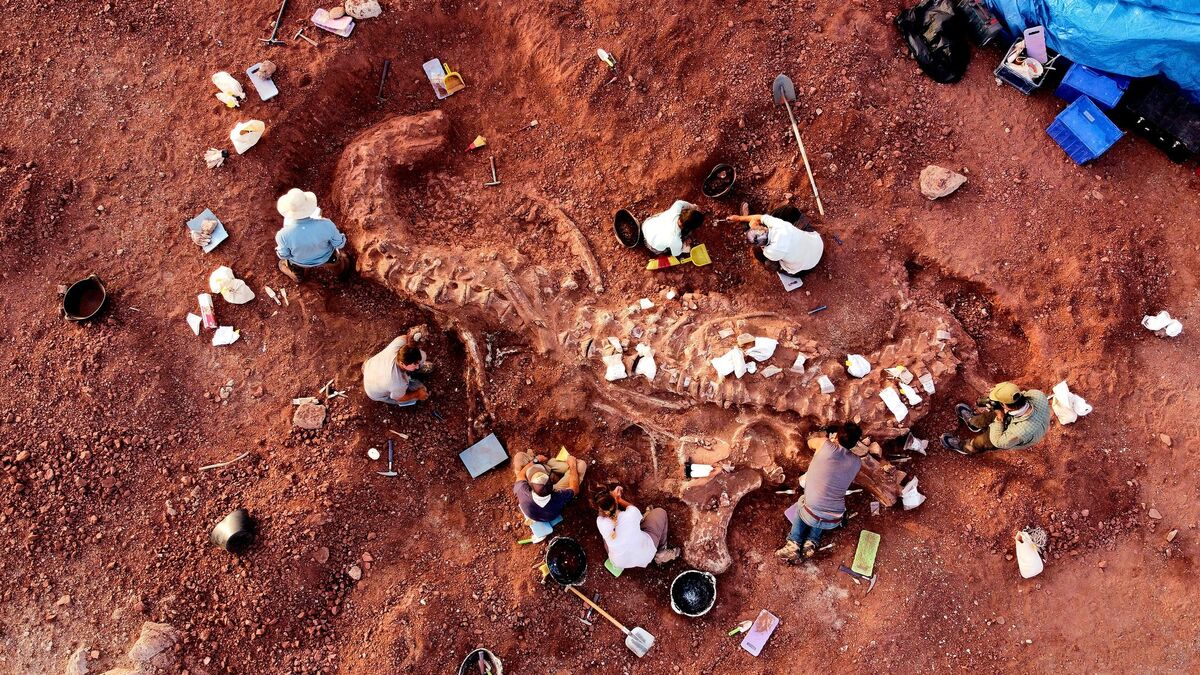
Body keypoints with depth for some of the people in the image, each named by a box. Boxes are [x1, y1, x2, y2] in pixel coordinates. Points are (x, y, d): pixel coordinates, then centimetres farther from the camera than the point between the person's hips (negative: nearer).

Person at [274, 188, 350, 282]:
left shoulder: (284, 235, -39)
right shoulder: (326, 225, -40)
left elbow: (283, 255, -18)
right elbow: (339, 244, -21)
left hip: (300, 262, 0)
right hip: (325, 258, 1)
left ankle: (297, 276, 68)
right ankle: (341, 270, 66)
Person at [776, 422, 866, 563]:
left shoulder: (825, 445, -13)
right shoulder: (857, 462, -2)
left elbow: (810, 442, 11)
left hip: (811, 516, -3)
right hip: (834, 522, 3)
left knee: (801, 503, 32)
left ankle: (794, 544, 15)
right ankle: (811, 543, 13)